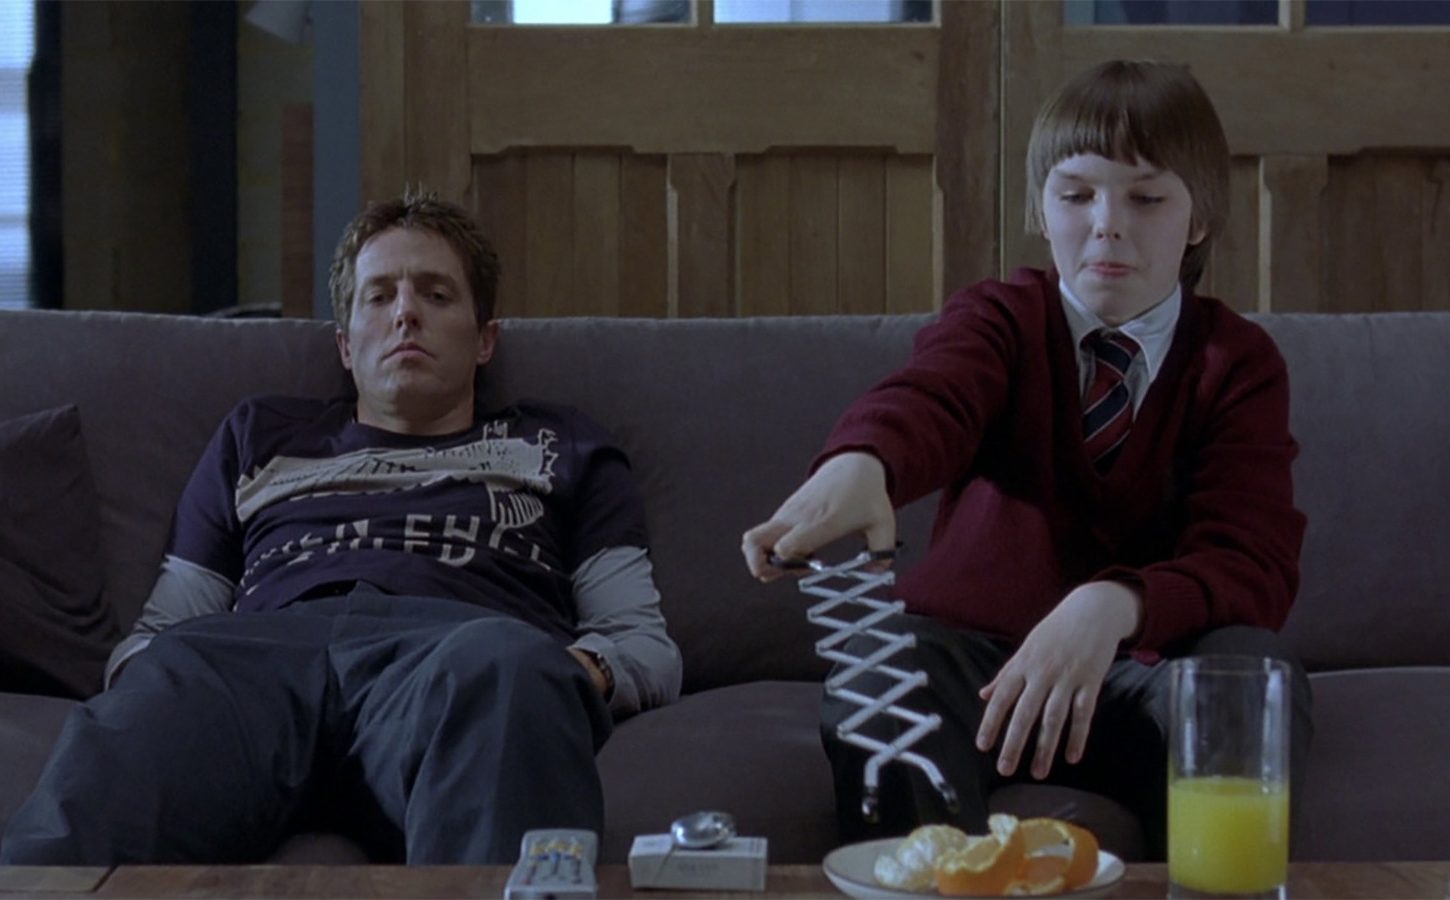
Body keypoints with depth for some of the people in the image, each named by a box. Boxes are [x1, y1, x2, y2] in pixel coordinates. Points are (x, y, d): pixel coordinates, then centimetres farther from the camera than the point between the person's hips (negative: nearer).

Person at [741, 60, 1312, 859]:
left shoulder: (1238, 363, 2)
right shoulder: (1003, 319, 2)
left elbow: (1253, 561, -14)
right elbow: (928, 398, -24)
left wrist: (1112, 606, -37)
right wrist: (856, 465, -50)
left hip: (1142, 667, 0)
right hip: (975, 650, 0)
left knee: (1253, 667, -32)